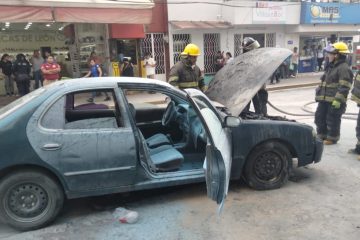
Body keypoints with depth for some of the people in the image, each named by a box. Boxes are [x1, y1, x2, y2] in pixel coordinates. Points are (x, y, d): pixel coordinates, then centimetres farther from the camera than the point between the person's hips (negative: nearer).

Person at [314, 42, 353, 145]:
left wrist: (337, 100, -25)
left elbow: (344, 87, -20)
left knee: (332, 120, 1)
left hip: (334, 101, -9)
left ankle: (332, 138, 16)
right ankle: (322, 136, 27)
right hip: (324, 99, 9)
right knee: (319, 117, 13)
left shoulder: (344, 68, -13)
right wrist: (319, 95, 22)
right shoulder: (331, 66, 17)